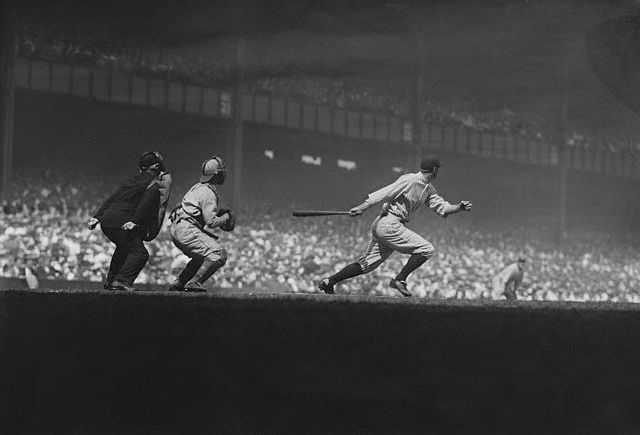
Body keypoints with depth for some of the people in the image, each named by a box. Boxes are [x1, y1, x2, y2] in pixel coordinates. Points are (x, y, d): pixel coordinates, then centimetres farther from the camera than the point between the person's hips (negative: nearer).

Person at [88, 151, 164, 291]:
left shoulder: (131, 181, 24)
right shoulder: (155, 184, 2)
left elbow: (111, 199, 20)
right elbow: (146, 203, -16)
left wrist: (97, 217, 17)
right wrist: (134, 221, -22)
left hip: (106, 222, 8)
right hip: (120, 224, -8)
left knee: (124, 247, 30)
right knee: (139, 253, -8)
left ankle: (110, 281, 30)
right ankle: (122, 281, -22)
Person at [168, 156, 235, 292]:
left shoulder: (198, 186, 18)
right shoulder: (208, 193, -12)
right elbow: (211, 222, -16)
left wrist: (220, 211, 21)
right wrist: (225, 218, 2)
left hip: (176, 230, 10)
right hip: (187, 230, -10)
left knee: (202, 257, 26)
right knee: (219, 254, -17)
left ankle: (178, 284, 19)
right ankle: (194, 282, -23)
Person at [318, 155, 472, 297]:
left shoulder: (428, 189, 18)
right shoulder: (409, 180, -12)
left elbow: (442, 207, 20)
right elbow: (385, 193, -18)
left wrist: (459, 207, 2)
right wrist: (362, 207, -24)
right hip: (389, 224, -10)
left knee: (366, 264, 8)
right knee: (426, 249, -12)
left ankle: (328, 282, 9)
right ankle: (399, 280, -9)